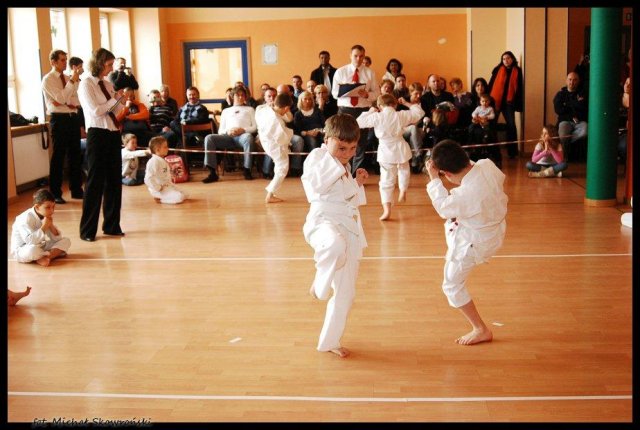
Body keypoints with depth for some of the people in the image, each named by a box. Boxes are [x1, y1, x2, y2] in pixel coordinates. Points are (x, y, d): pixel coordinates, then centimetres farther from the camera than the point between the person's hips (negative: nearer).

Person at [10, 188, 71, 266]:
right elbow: (30, 241, -37)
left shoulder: (47, 216, 1)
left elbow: (58, 238, 1)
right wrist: (44, 226, -30)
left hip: (40, 247, 8)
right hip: (21, 250, -8)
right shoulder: (26, 218, -23)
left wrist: (51, 225, -16)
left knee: (66, 241, -6)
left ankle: (44, 258, -24)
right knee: (33, 250, -43)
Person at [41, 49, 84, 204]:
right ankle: (55, 193, 7)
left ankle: (76, 190, 20)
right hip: (59, 119, -6)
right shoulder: (48, 80, -5)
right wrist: (72, 80, -19)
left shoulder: (68, 79, 14)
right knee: (58, 157, -1)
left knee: (75, 155, 10)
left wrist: (65, 103, -9)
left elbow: (77, 102, 11)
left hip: (73, 118, 6)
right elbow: (61, 98, -18)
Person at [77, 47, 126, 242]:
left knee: (114, 181, 10)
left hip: (113, 134, 7)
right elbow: (95, 111, -17)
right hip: (97, 135, -7)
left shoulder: (108, 84, 12)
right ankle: (87, 230, 8)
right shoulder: (86, 84, -7)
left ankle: (112, 225, 21)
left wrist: (121, 100, -3)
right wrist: (116, 99, -9)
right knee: (95, 182, -2)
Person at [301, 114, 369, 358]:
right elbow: (315, 186, -23)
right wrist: (333, 161, -18)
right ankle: (320, 283, -16)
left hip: (350, 228, 8)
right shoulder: (317, 157, -5)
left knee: (345, 292, 10)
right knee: (335, 245, -46)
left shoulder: (344, 166, 18)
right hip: (323, 221, -8)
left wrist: (358, 183, 11)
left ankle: (330, 341, 27)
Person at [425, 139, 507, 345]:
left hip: (473, 243, -8)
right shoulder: (487, 165, -19)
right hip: (496, 227, 8)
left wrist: (433, 178, -14)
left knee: (452, 286, 10)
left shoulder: (464, 195, -38)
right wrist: (468, 165, 5)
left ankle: (481, 330, 20)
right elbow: (500, 179, 6)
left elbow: (443, 207, -17)